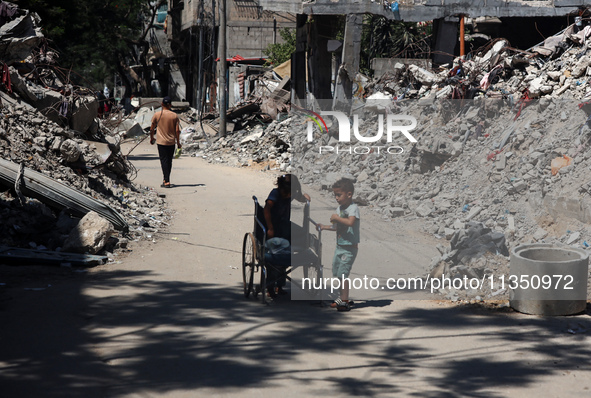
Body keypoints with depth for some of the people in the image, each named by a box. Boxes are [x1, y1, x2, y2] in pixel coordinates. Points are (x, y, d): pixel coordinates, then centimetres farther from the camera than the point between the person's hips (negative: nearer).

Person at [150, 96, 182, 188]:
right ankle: (166, 179, 25)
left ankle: (167, 182, -13)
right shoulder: (174, 116, -1)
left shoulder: (157, 115, -5)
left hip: (161, 142, -2)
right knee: (169, 161, 14)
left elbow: (152, 129, 2)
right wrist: (178, 142, 7)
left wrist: (151, 138, 19)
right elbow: (177, 130, -3)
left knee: (164, 160, -4)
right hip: (171, 142, 3)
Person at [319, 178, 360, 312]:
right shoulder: (339, 208, 11)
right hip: (340, 246, 9)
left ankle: (344, 302, -10)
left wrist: (337, 218, -23)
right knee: (337, 272, 15)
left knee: (343, 273, -13)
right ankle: (343, 298, 27)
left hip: (350, 247, -9)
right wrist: (324, 227, 20)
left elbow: (350, 222, -34)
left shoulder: (353, 208, -15)